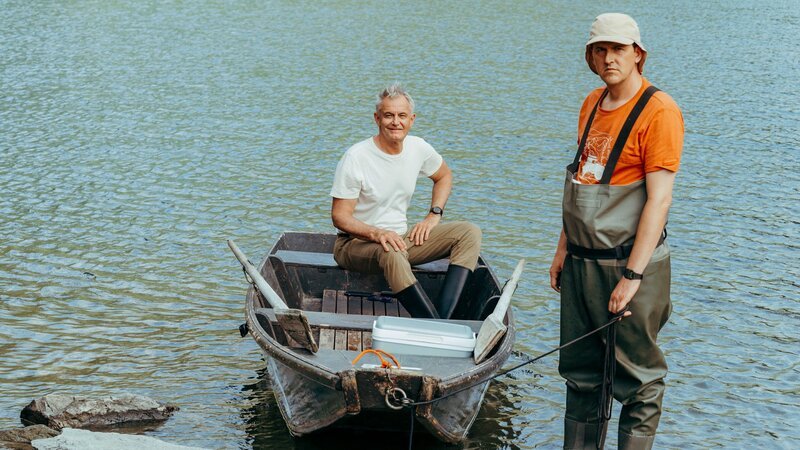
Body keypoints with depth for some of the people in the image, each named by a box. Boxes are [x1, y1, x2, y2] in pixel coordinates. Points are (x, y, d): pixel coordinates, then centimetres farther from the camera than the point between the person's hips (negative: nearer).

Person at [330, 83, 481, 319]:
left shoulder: (418, 148, 0)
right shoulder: (355, 158, -17)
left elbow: (444, 176, 22)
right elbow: (339, 217, -15)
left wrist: (434, 214, 5)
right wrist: (377, 233, -32)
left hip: (401, 237, 6)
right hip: (357, 242, -6)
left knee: (469, 233, -12)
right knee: (390, 253, -42)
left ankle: (443, 318, -30)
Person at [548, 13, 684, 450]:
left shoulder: (658, 111, -13)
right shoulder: (592, 104, 10)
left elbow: (659, 199, -18)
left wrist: (632, 275, -21)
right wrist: (564, 248, 13)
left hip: (628, 262, -7)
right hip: (582, 262, 7)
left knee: (636, 378, 4)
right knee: (581, 373, 15)